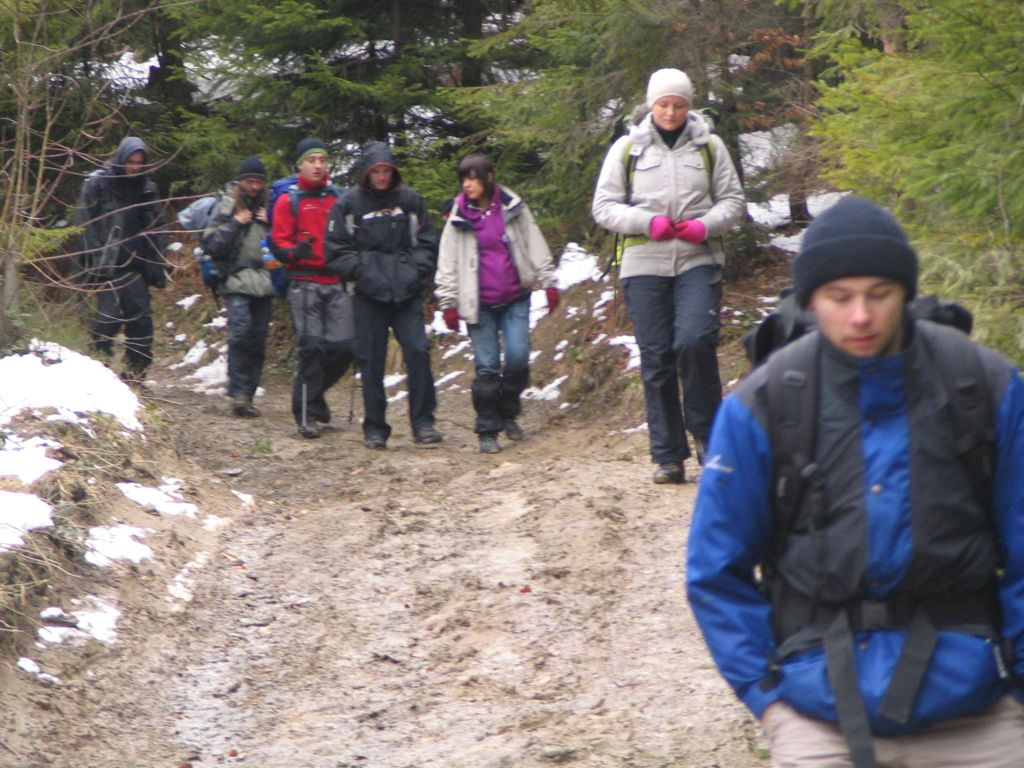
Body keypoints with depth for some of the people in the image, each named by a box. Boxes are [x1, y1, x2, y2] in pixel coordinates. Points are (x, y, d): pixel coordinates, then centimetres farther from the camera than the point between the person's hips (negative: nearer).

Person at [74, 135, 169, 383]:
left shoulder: (146, 189, 14)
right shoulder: (97, 183, -1)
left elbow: (155, 231, 18)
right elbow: (86, 223, -4)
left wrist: (158, 266, 11)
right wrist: (96, 258, -12)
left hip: (135, 265, 5)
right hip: (108, 264, -5)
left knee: (141, 317, 1)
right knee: (109, 314, -14)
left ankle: (136, 371, 8)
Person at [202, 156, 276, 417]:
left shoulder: (269, 206, 13)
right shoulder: (227, 206, 4)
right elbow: (212, 246, -1)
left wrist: (271, 225, -1)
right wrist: (235, 224, -11)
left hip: (265, 281, 4)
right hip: (236, 280, -4)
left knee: (258, 342, 3)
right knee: (240, 331, -21)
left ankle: (247, 395, 9)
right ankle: (238, 392, -20)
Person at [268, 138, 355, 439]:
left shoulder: (338, 197, 15)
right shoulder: (289, 201, 4)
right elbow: (277, 242, 1)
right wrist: (294, 252, -19)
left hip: (336, 281, 3)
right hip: (304, 283, -3)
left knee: (345, 347, -4)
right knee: (310, 346, -9)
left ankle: (315, 391, 23)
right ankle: (306, 413, 1)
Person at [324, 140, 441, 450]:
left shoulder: (410, 200, 6)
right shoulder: (348, 203, 1)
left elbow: (427, 242, 12)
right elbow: (336, 250, 3)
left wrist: (416, 270, -4)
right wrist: (362, 271, -9)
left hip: (407, 294, 1)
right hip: (369, 296, -1)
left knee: (418, 351, -10)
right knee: (371, 361, 2)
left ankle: (423, 424, -2)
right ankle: (374, 429, 11)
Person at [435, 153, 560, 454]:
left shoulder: (512, 207, 3)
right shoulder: (458, 217, 3)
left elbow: (535, 245, 7)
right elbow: (447, 263, 6)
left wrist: (548, 283, 4)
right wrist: (448, 302, 3)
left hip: (515, 298, 0)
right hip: (479, 303, 0)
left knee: (518, 357, -9)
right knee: (486, 367, -1)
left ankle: (508, 413, 16)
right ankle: (488, 431, 7)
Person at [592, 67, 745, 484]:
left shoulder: (709, 146, 11)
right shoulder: (627, 149, 9)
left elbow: (732, 199, 12)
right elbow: (604, 207, 6)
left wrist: (707, 225, -9)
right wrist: (647, 222, -11)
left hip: (699, 261, -1)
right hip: (644, 265, 1)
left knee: (695, 340, -22)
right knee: (656, 359, 0)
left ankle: (707, 431, -3)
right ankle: (667, 456, 5)